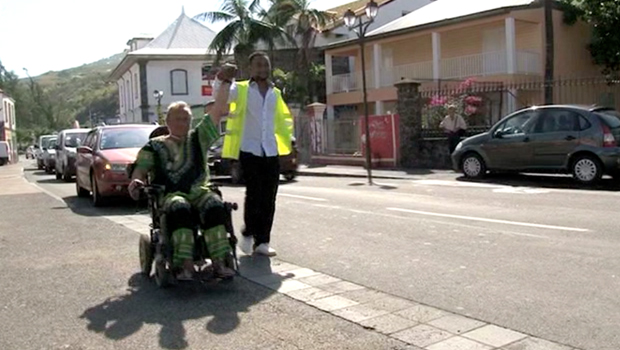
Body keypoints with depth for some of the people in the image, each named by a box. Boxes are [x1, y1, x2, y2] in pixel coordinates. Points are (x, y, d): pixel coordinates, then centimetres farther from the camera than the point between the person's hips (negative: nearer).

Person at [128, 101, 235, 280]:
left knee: (214, 205, -32)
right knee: (179, 207, -37)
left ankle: (219, 262, -36)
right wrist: (135, 181, -16)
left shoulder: (197, 139, 22)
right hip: (169, 194, -1)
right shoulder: (155, 146, 19)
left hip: (199, 191, 2)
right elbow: (141, 169, 7)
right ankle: (186, 265, -41)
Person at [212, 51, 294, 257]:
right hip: (249, 149, -4)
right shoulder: (241, 89, 3)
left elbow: (283, 119, 27)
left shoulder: (275, 93, 17)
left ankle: (262, 241, 8)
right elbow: (221, 94, -18)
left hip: (271, 151, 4)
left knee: (268, 199, 1)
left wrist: (287, 142, 16)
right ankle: (248, 233, 10)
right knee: (254, 193, -12)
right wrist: (222, 79, -39)